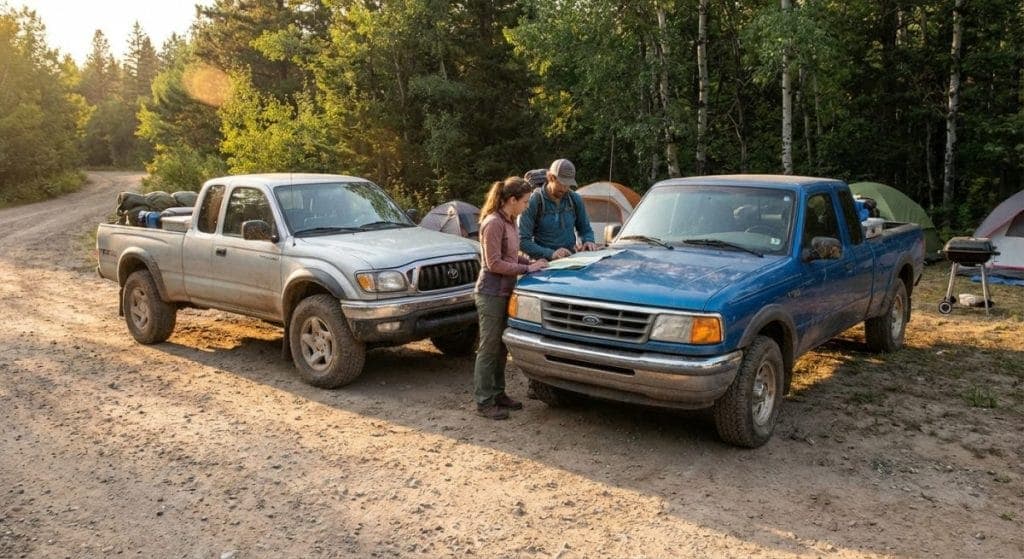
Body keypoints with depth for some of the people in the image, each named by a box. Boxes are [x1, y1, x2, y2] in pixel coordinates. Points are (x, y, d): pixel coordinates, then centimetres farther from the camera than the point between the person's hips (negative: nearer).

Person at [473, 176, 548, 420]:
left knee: (501, 347, 16)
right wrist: (527, 269, -17)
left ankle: (498, 393, 28)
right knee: (489, 348, -1)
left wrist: (532, 262, 2)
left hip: (505, 293, 9)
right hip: (491, 294, -9)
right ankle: (484, 401, 8)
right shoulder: (493, 223, -19)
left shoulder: (509, 221, 9)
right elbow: (494, 264, -21)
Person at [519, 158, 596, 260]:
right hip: (544, 263, -3)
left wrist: (588, 241, -1)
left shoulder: (575, 199, 7)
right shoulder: (533, 202, -8)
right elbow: (523, 241, -12)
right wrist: (550, 254, -23)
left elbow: (586, 230, 21)